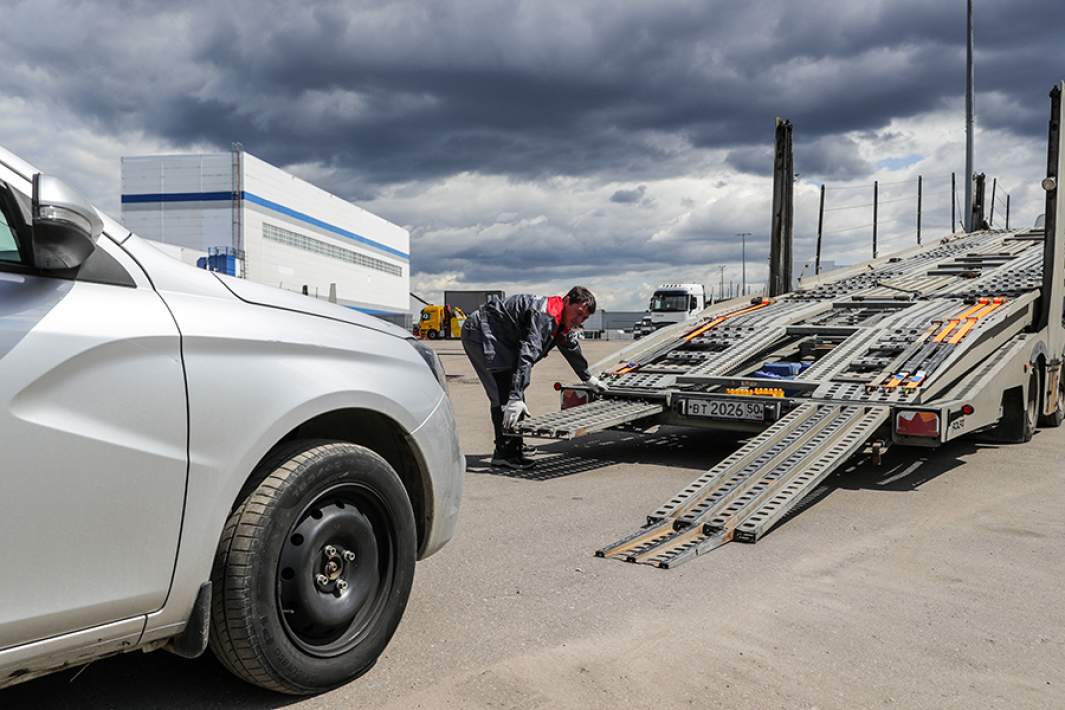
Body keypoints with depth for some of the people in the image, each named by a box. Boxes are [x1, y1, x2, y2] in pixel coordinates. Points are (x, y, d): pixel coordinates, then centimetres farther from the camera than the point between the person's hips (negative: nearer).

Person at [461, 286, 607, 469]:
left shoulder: (563, 323, 7)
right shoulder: (545, 316, -26)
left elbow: (572, 349, 26)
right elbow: (527, 355, -37)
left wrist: (589, 379, 39)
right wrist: (516, 398, -44)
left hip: (496, 338, 11)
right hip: (481, 332, -11)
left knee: (513, 390, 12)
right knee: (505, 394, -18)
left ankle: (514, 446, 21)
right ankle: (504, 453, -16)